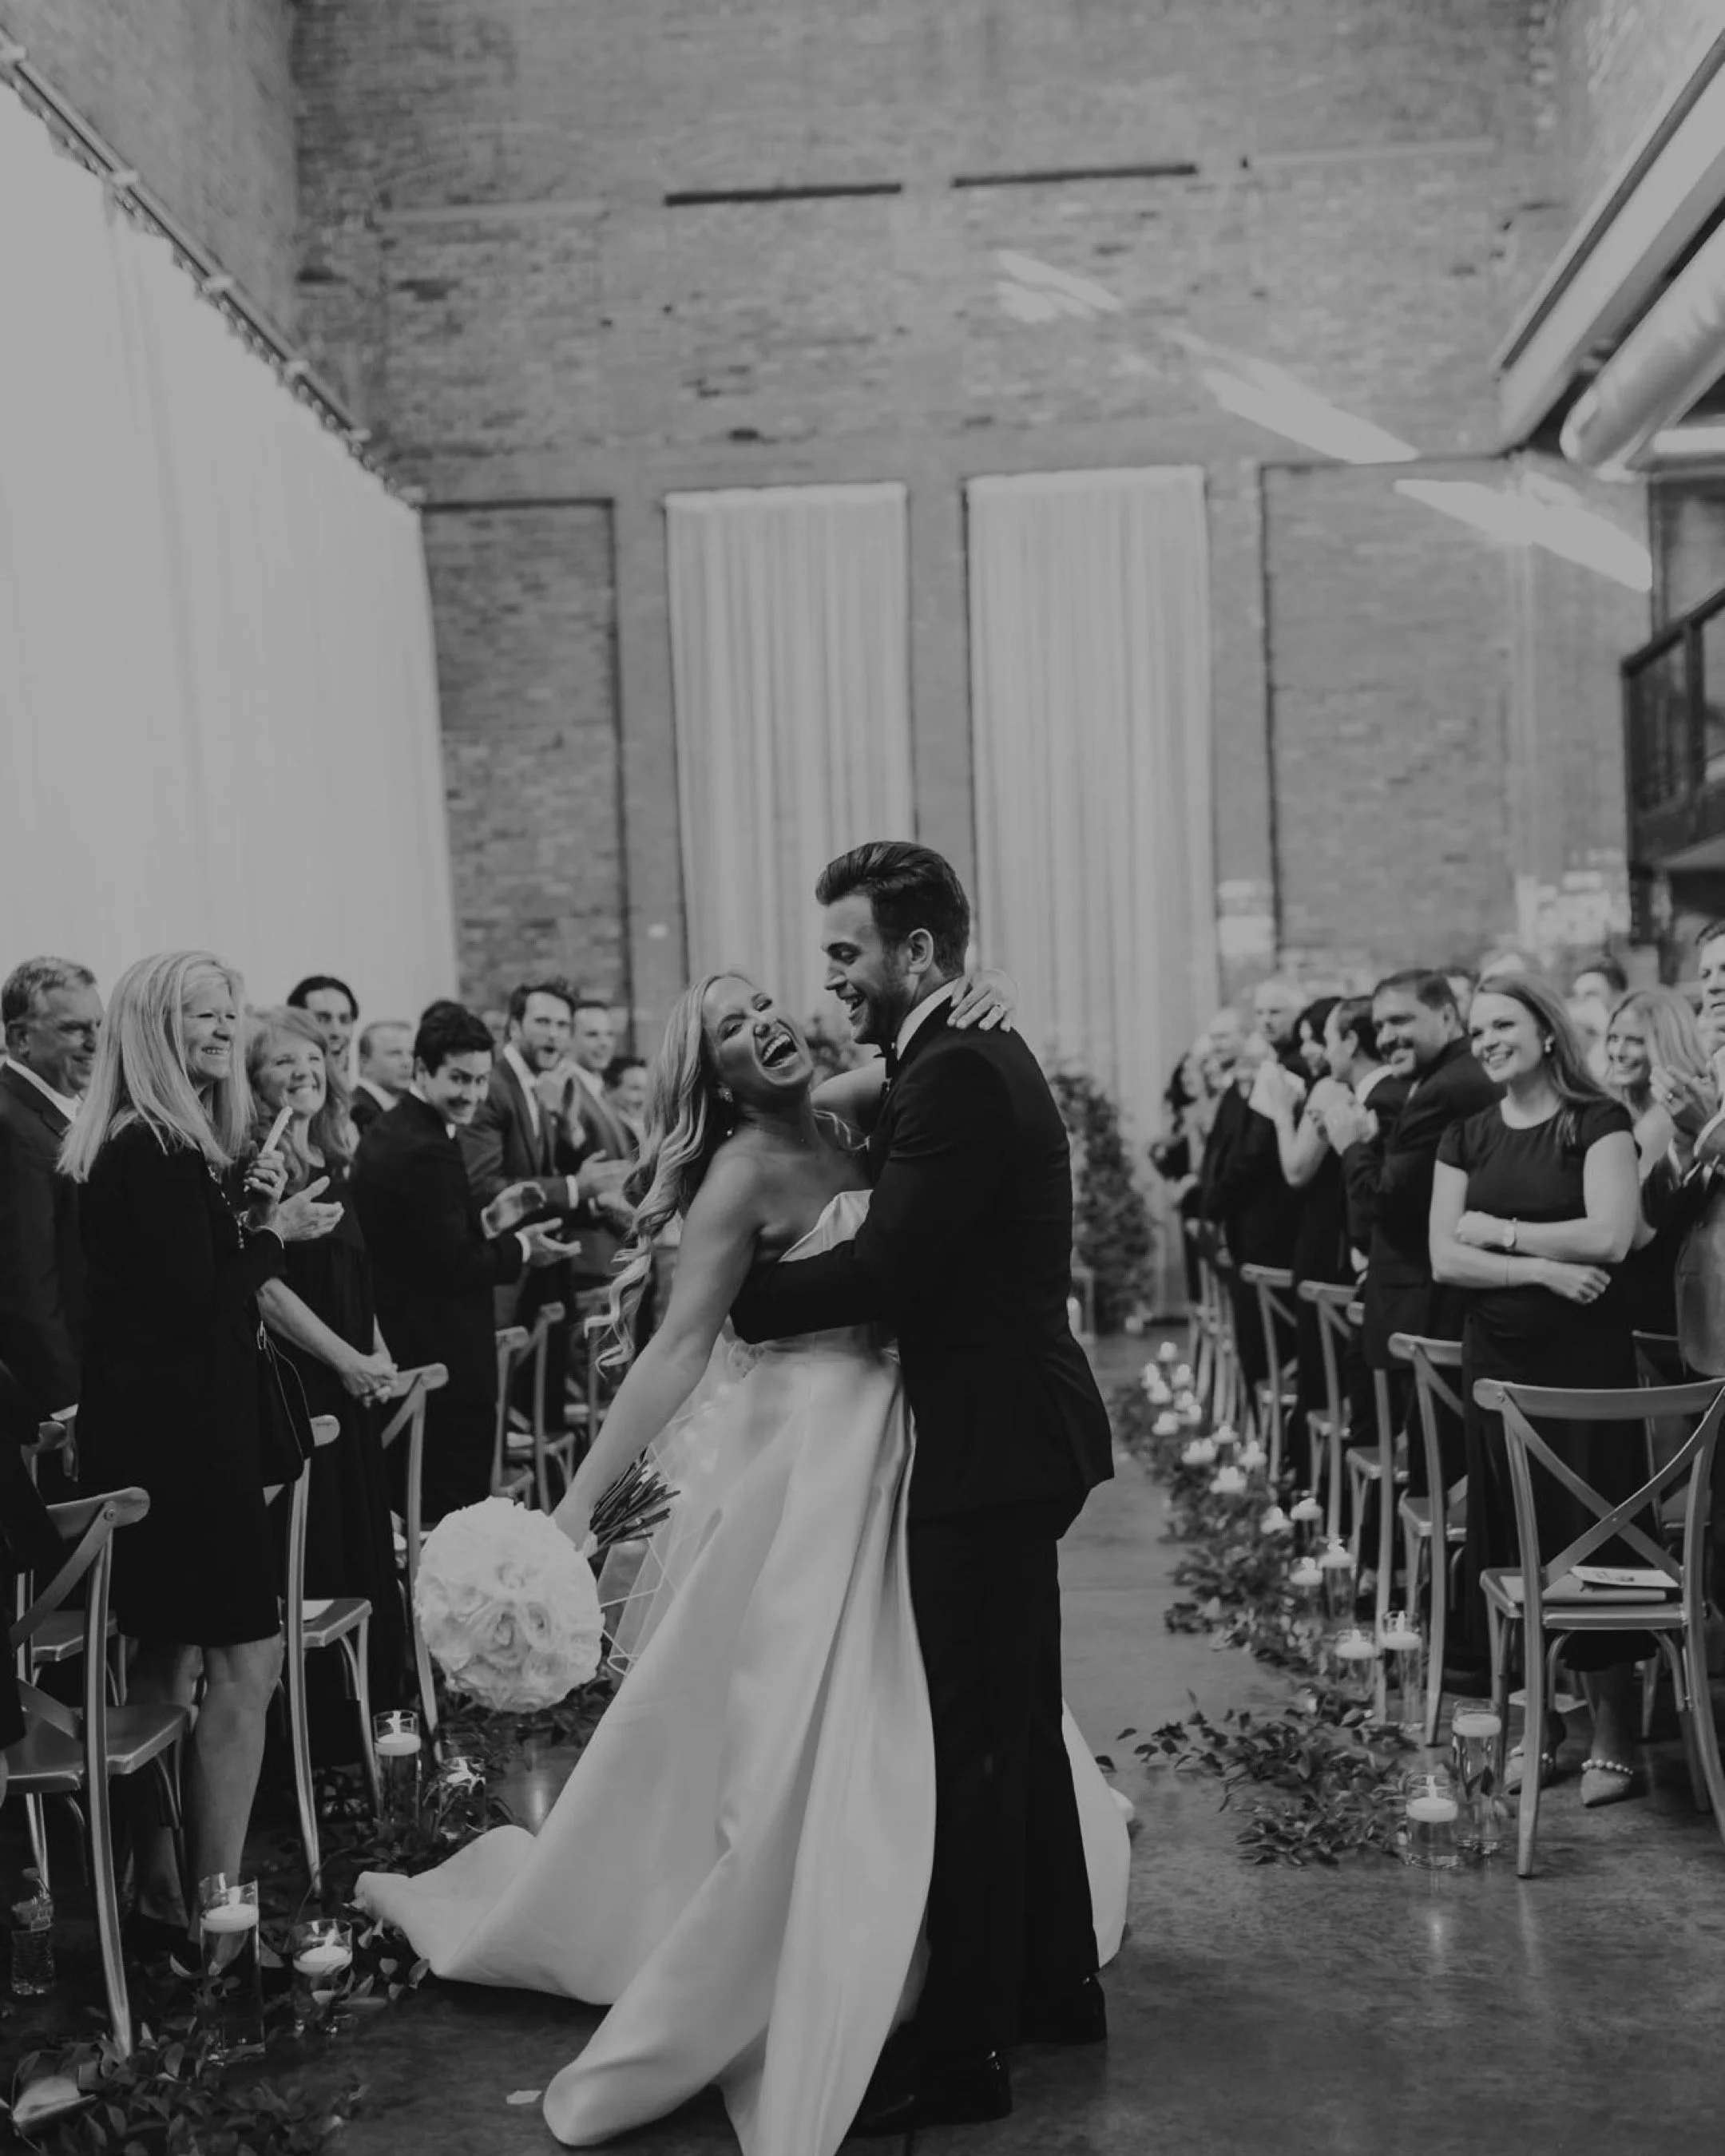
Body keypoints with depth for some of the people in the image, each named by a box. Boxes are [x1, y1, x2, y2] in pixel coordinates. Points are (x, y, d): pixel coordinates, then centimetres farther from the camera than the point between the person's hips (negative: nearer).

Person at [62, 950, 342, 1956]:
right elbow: (192, 1305, -20)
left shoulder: (169, 1146, 12)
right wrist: (271, 1232, -9)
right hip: (178, 1439, -11)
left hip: (159, 1438, 11)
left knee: (171, 1658, 15)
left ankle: (162, 1898, 25)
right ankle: (217, 1911, -2)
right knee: (246, 1658, -7)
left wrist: (252, 1219, 1)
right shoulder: (152, 1153, -18)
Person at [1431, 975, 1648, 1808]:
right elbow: (1445, 1260, 1)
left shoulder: (1598, 1122, -2)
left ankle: (1612, 1737, 11)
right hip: (1496, 1360, 4)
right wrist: (1543, 1268, -13)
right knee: (1510, 1549, 5)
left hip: (1583, 1359, -4)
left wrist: (1500, 1229, -9)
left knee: (1590, 1546, -2)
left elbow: (1611, 1237, -15)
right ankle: (1539, 1727, 18)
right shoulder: (1467, 1137, 10)